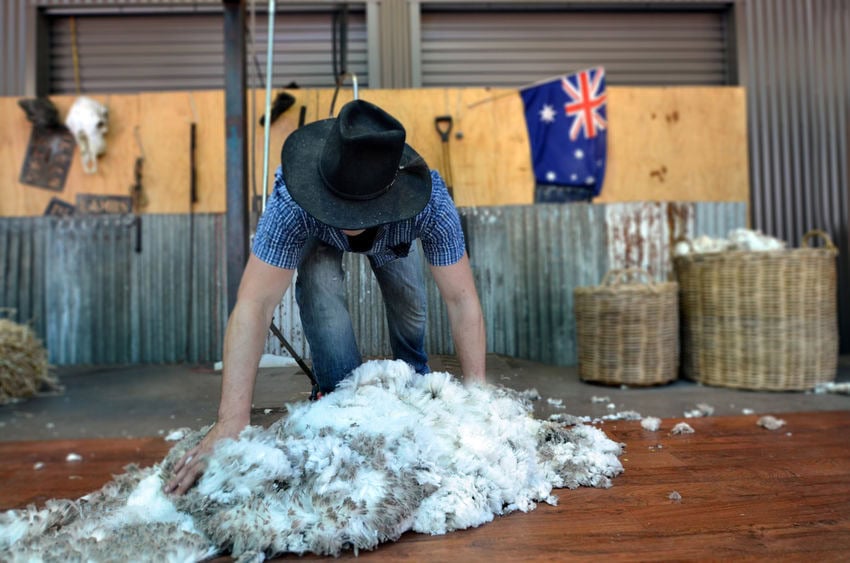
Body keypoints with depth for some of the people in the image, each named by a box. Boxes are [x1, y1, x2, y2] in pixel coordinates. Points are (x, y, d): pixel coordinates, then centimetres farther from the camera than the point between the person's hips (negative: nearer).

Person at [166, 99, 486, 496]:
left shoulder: (430, 203, -43)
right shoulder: (293, 203, -46)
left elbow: (461, 299, -37)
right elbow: (254, 305, -47)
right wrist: (231, 423, -50)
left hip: (392, 232, 2)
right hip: (318, 235, -1)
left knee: (410, 309, -1)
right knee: (321, 296, -27)